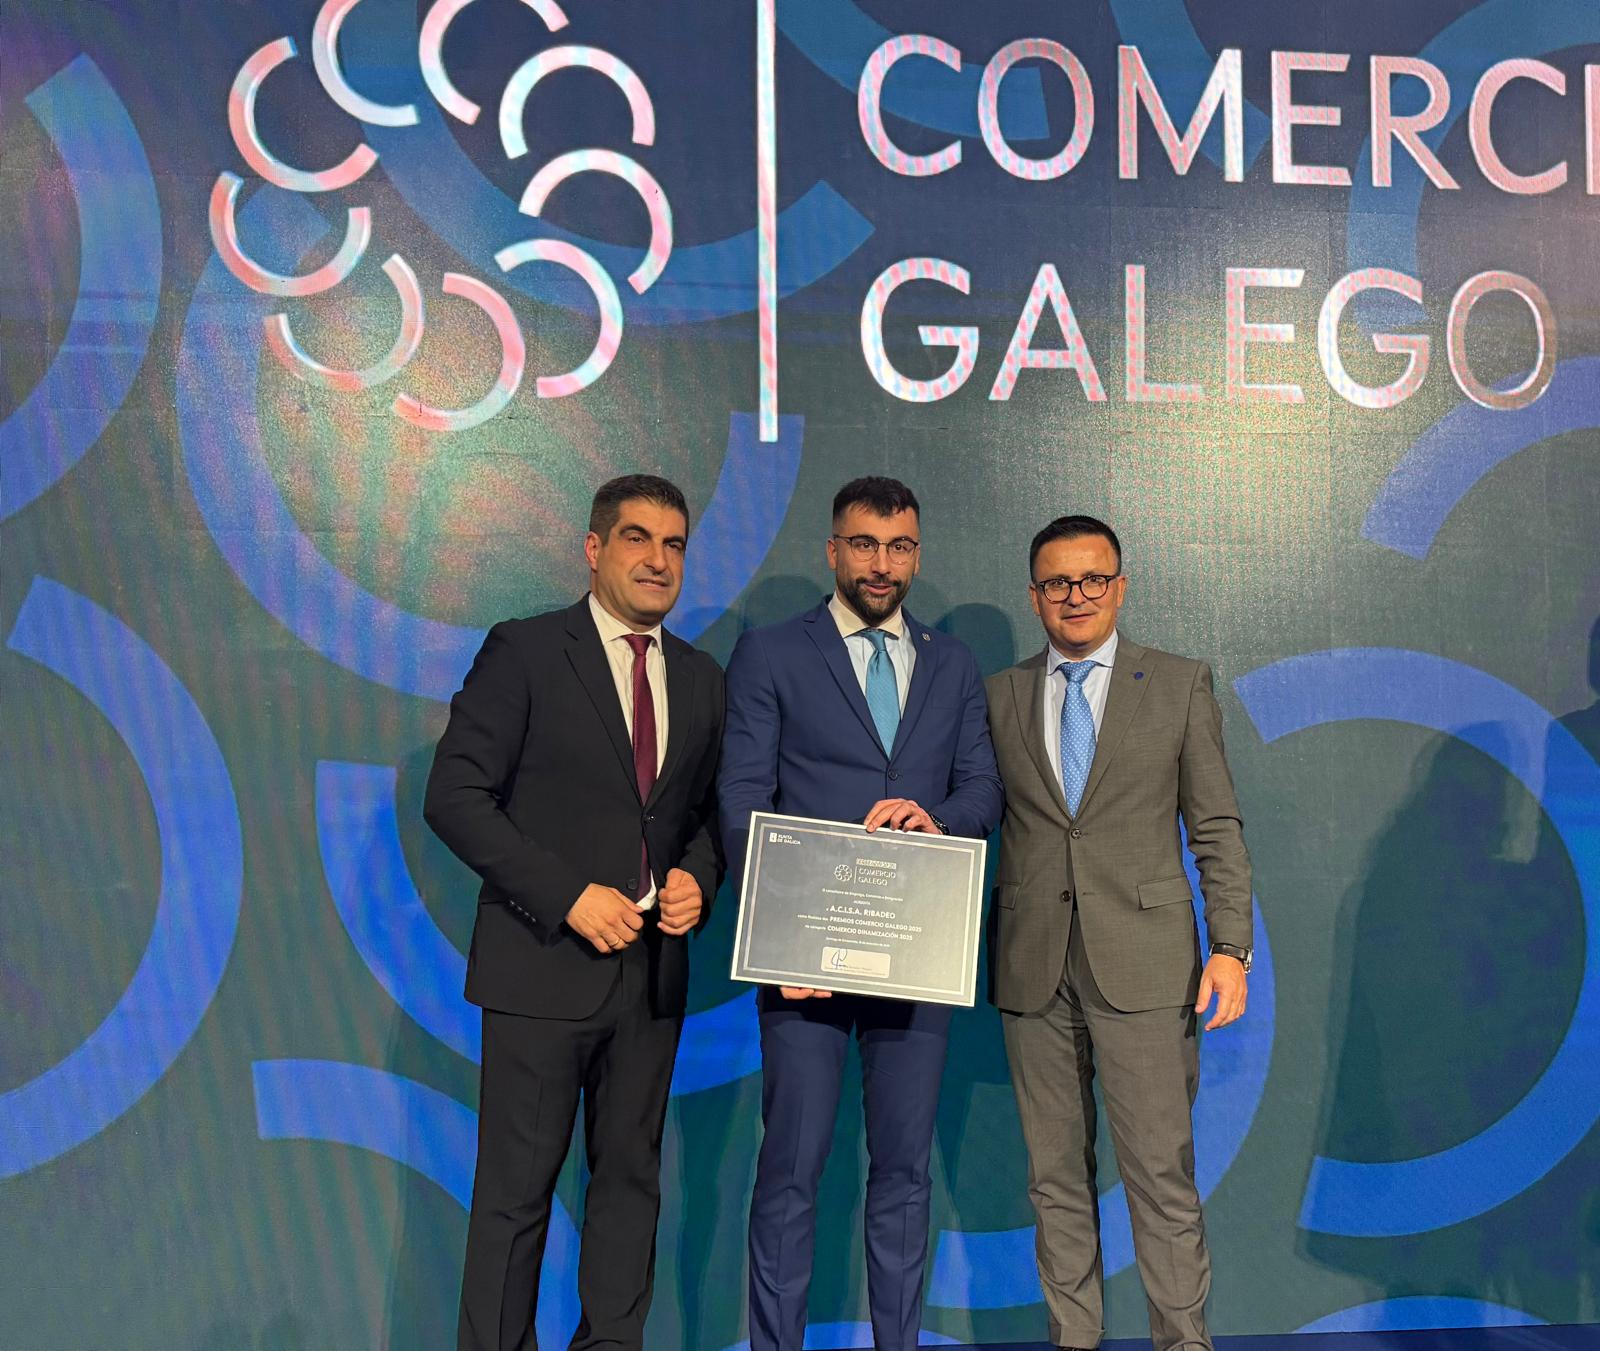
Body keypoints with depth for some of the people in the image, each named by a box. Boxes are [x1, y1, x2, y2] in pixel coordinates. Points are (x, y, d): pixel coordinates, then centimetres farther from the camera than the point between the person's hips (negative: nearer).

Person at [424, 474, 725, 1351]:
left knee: (631, 1175, 14)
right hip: (544, 962, -5)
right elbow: (454, 796, -10)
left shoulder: (701, 679, 11)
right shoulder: (523, 652, -5)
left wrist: (698, 878, -3)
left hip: (652, 968, 5)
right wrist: (569, 896, -16)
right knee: (516, 1186, 5)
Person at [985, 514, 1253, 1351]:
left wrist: (1230, 947, -4)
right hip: (1032, 967, 2)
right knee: (1055, 1175, 11)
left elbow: (1216, 828, 3)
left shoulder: (1180, 685, 5)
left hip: (1141, 960, -2)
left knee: (1161, 1173, 0)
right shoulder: (999, 695, 9)